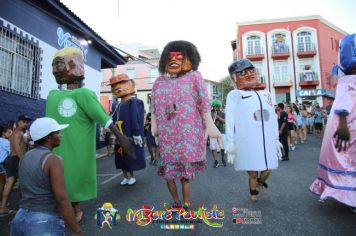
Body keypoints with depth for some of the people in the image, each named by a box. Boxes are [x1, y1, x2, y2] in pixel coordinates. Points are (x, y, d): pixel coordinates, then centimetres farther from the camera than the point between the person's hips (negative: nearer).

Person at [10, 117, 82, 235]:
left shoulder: (25, 157, 7)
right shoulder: (53, 160, -17)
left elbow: (27, 191, 15)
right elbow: (62, 199, -21)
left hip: (20, 219, 7)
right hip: (45, 222, -7)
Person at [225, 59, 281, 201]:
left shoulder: (265, 95, 15)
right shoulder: (234, 95, -2)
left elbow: (273, 118, 17)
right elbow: (230, 119, -6)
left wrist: (276, 139, 17)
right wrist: (230, 141, -10)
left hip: (267, 140, 5)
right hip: (247, 141, -4)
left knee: (267, 168, 12)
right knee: (252, 171, 5)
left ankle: (261, 182, 45)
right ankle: (253, 191, 34)